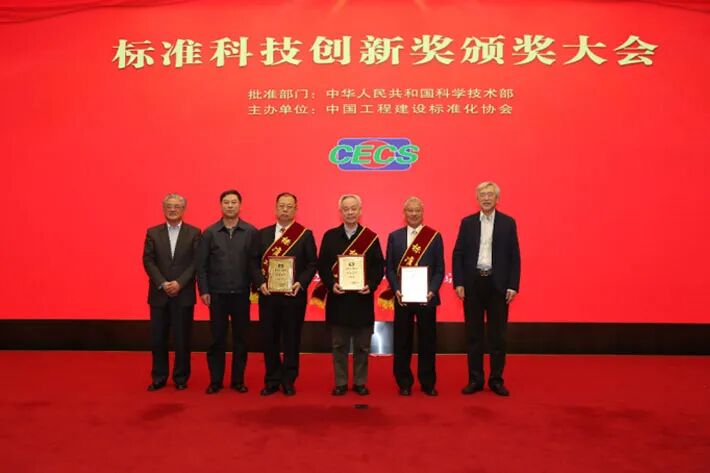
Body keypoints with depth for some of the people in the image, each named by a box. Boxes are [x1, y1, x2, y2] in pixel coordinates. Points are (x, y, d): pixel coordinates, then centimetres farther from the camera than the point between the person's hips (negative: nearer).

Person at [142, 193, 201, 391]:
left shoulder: (194, 232, 2)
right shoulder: (152, 232, 8)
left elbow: (196, 262, -4)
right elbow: (148, 261, 1)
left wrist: (179, 283, -14)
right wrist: (162, 284, -11)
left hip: (184, 294, -2)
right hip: (159, 294, 2)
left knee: (182, 339, 4)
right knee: (157, 338, 6)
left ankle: (181, 378, 18)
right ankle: (159, 378, 20)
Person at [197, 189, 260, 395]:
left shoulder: (251, 232, 1)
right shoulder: (210, 233, 3)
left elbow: (255, 263, -1)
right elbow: (202, 264, 2)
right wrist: (203, 290, -3)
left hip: (241, 293, 0)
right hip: (217, 294, 0)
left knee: (240, 338, 8)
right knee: (217, 338, 7)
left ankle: (238, 380, 20)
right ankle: (215, 380, 19)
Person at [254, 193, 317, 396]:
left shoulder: (305, 234, 2)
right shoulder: (263, 233, 8)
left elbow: (312, 264, -1)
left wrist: (300, 283, -15)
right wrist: (261, 283, -9)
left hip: (293, 295, -2)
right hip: (268, 294, 2)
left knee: (292, 339, 7)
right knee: (269, 338, 7)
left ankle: (288, 381, 21)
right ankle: (272, 380, 22)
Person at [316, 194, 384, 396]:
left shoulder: (371, 237, 3)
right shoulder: (330, 236, 4)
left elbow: (379, 266, 1)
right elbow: (322, 265, 2)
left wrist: (371, 285, -14)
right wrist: (331, 285, -13)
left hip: (362, 298, 0)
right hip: (337, 298, 0)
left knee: (362, 346, 8)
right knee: (339, 345, 9)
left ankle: (360, 382, 22)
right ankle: (340, 383, 20)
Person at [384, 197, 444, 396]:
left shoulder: (434, 236, 4)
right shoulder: (394, 236, 6)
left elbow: (439, 269, 2)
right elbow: (389, 268, 4)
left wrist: (432, 291, -12)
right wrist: (396, 290, -10)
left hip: (426, 297, 0)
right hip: (402, 297, 1)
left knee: (427, 341, 7)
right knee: (402, 341, 6)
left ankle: (428, 383, 20)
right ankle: (404, 383, 19)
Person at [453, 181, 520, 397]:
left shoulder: (508, 223, 3)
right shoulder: (467, 222, 6)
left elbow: (514, 256, 1)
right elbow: (458, 254, 4)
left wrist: (513, 286, -5)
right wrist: (458, 283, -4)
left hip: (498, 284, -1)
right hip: (473, 282, 1)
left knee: (497, 334, 6)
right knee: (474, 333, 7)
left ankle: (496, 380, 17)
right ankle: (475, 379, 17)